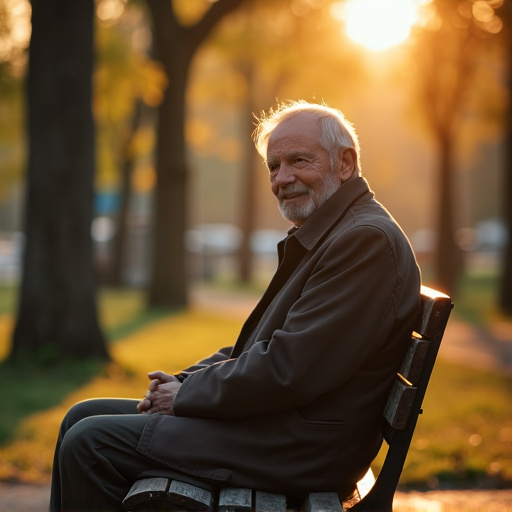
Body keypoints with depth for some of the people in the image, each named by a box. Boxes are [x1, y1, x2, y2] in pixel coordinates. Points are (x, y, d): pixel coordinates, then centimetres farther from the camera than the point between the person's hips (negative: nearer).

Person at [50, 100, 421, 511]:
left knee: (90, 442, -14)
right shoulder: (322, 237, 18)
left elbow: (289, 369, -23)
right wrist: (184, 381, 3)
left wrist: (187, 394, -11)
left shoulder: (368, 241, -17)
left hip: (299, 451, -11)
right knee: (85, 416, 11)